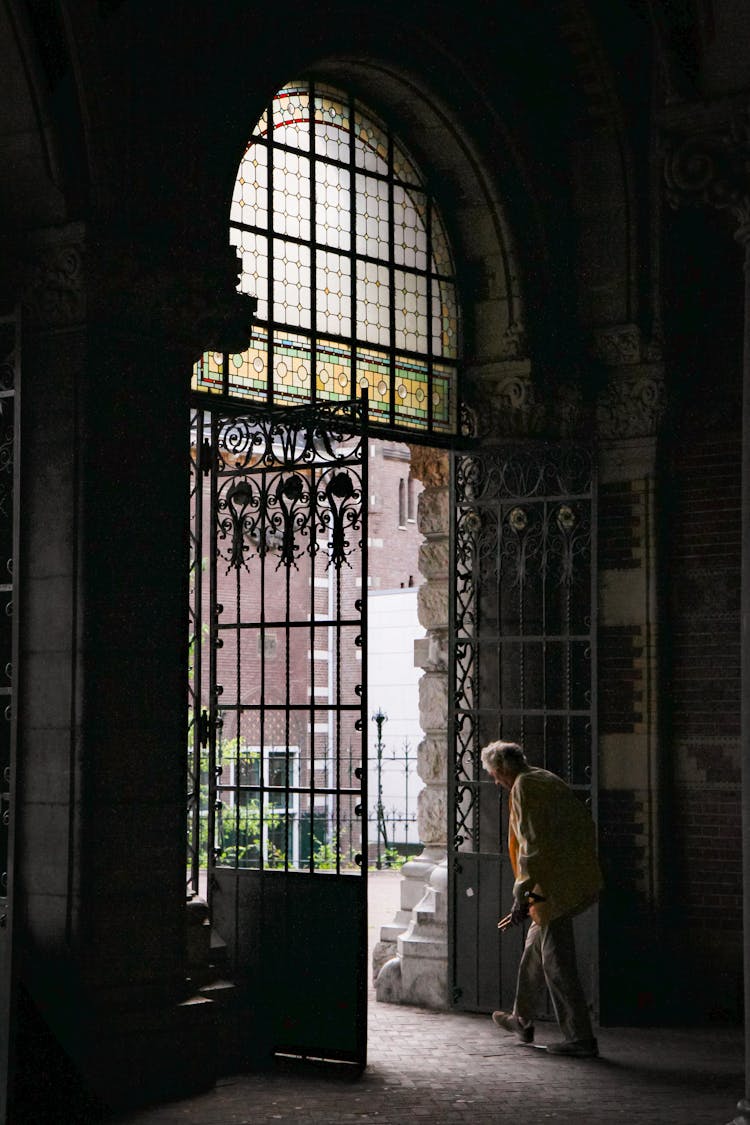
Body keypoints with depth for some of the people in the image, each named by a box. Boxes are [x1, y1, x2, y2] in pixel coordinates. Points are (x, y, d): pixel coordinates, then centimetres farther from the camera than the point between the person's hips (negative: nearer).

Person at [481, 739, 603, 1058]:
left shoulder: (524, 786, -12)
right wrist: (582, 866, 25)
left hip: (554, 886, -10)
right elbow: (585, 824, 20)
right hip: (580, 881, 10)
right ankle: (522, 1020, 36)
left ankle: (581, 1040, -2)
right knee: (536, 945, 23)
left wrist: (521, 895, -19)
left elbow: (533, 843, -20)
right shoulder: (549, 780, 17)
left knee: (557, 962, -4)